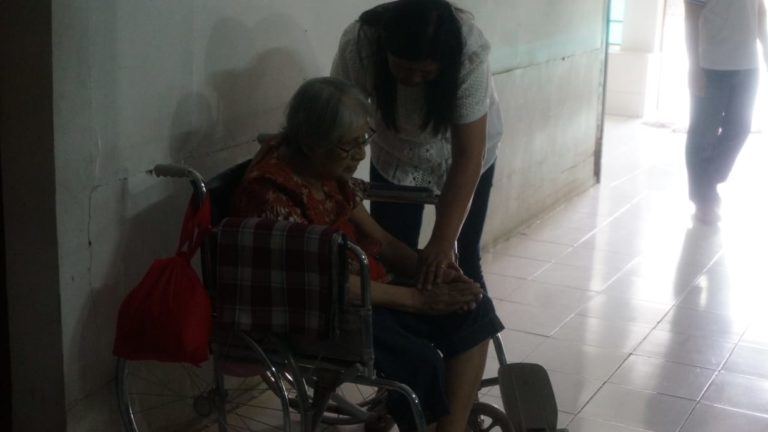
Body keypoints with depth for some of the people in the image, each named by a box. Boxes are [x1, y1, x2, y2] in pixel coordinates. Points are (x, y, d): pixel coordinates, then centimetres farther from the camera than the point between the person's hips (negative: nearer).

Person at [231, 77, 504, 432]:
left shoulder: (330, 171, 4)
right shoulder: (270, 192, -23)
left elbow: (378, 239, 10)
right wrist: (416, 299, -21)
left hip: (365, 288, 9)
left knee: (474, 310, -6)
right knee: (419, 360, -29)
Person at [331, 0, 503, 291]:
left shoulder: (469, 53, -36)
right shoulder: (358, 44, -32)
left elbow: (467, 157, -36)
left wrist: (443, 241, -42)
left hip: (460, 152, -1)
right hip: (394, 155, 2)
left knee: (461, 260, 0)